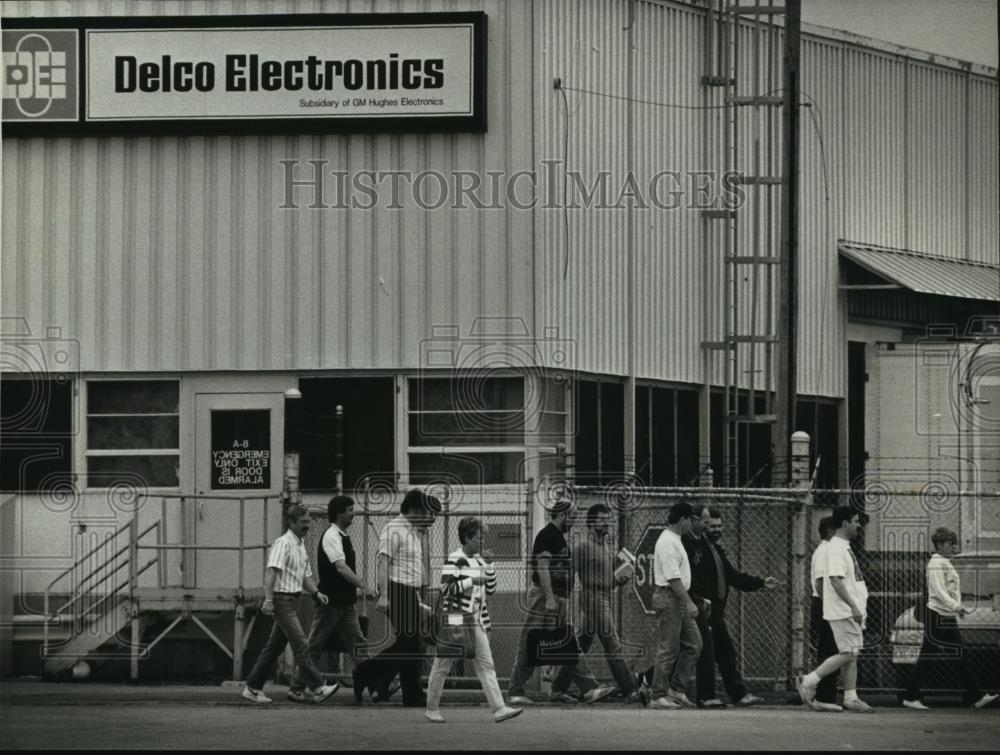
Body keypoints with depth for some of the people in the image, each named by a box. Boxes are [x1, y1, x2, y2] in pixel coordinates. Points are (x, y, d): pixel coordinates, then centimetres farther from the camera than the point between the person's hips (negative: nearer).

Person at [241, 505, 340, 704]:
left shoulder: (301, 545, 17)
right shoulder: (283, 543, -12)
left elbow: (306, 575, 23)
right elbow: (271, 571, -20)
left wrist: (316, 592, 6)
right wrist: (268, 600, -29)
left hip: (292, 599, 10)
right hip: (282, 598, -10)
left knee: (274, 647, 12)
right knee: (301, 645, -11)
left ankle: (253, 688, 17)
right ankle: (317, 689, -13)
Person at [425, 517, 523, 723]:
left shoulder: (478, 560, 13)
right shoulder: (454, 561, -10)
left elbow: (491, 589, 17)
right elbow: (446, 588, -20)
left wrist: (489, 565, 5)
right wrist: (472, 581, -19)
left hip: (475, 621, 7)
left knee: (486, 664, 0)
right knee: (443, 664, 3)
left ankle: (498, 709, -5)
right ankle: (432, 708, 14)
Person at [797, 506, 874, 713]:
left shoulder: (844, 547, 17)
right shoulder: (836, 548, -15)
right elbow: (836, 580, -23)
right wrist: (853, 606, -26)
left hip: (851, 611, 10)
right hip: (842, 611, -10)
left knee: (852, 655, 7)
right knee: (847, 654, -11)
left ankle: (851, 698, 7)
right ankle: (809, 682, -4)